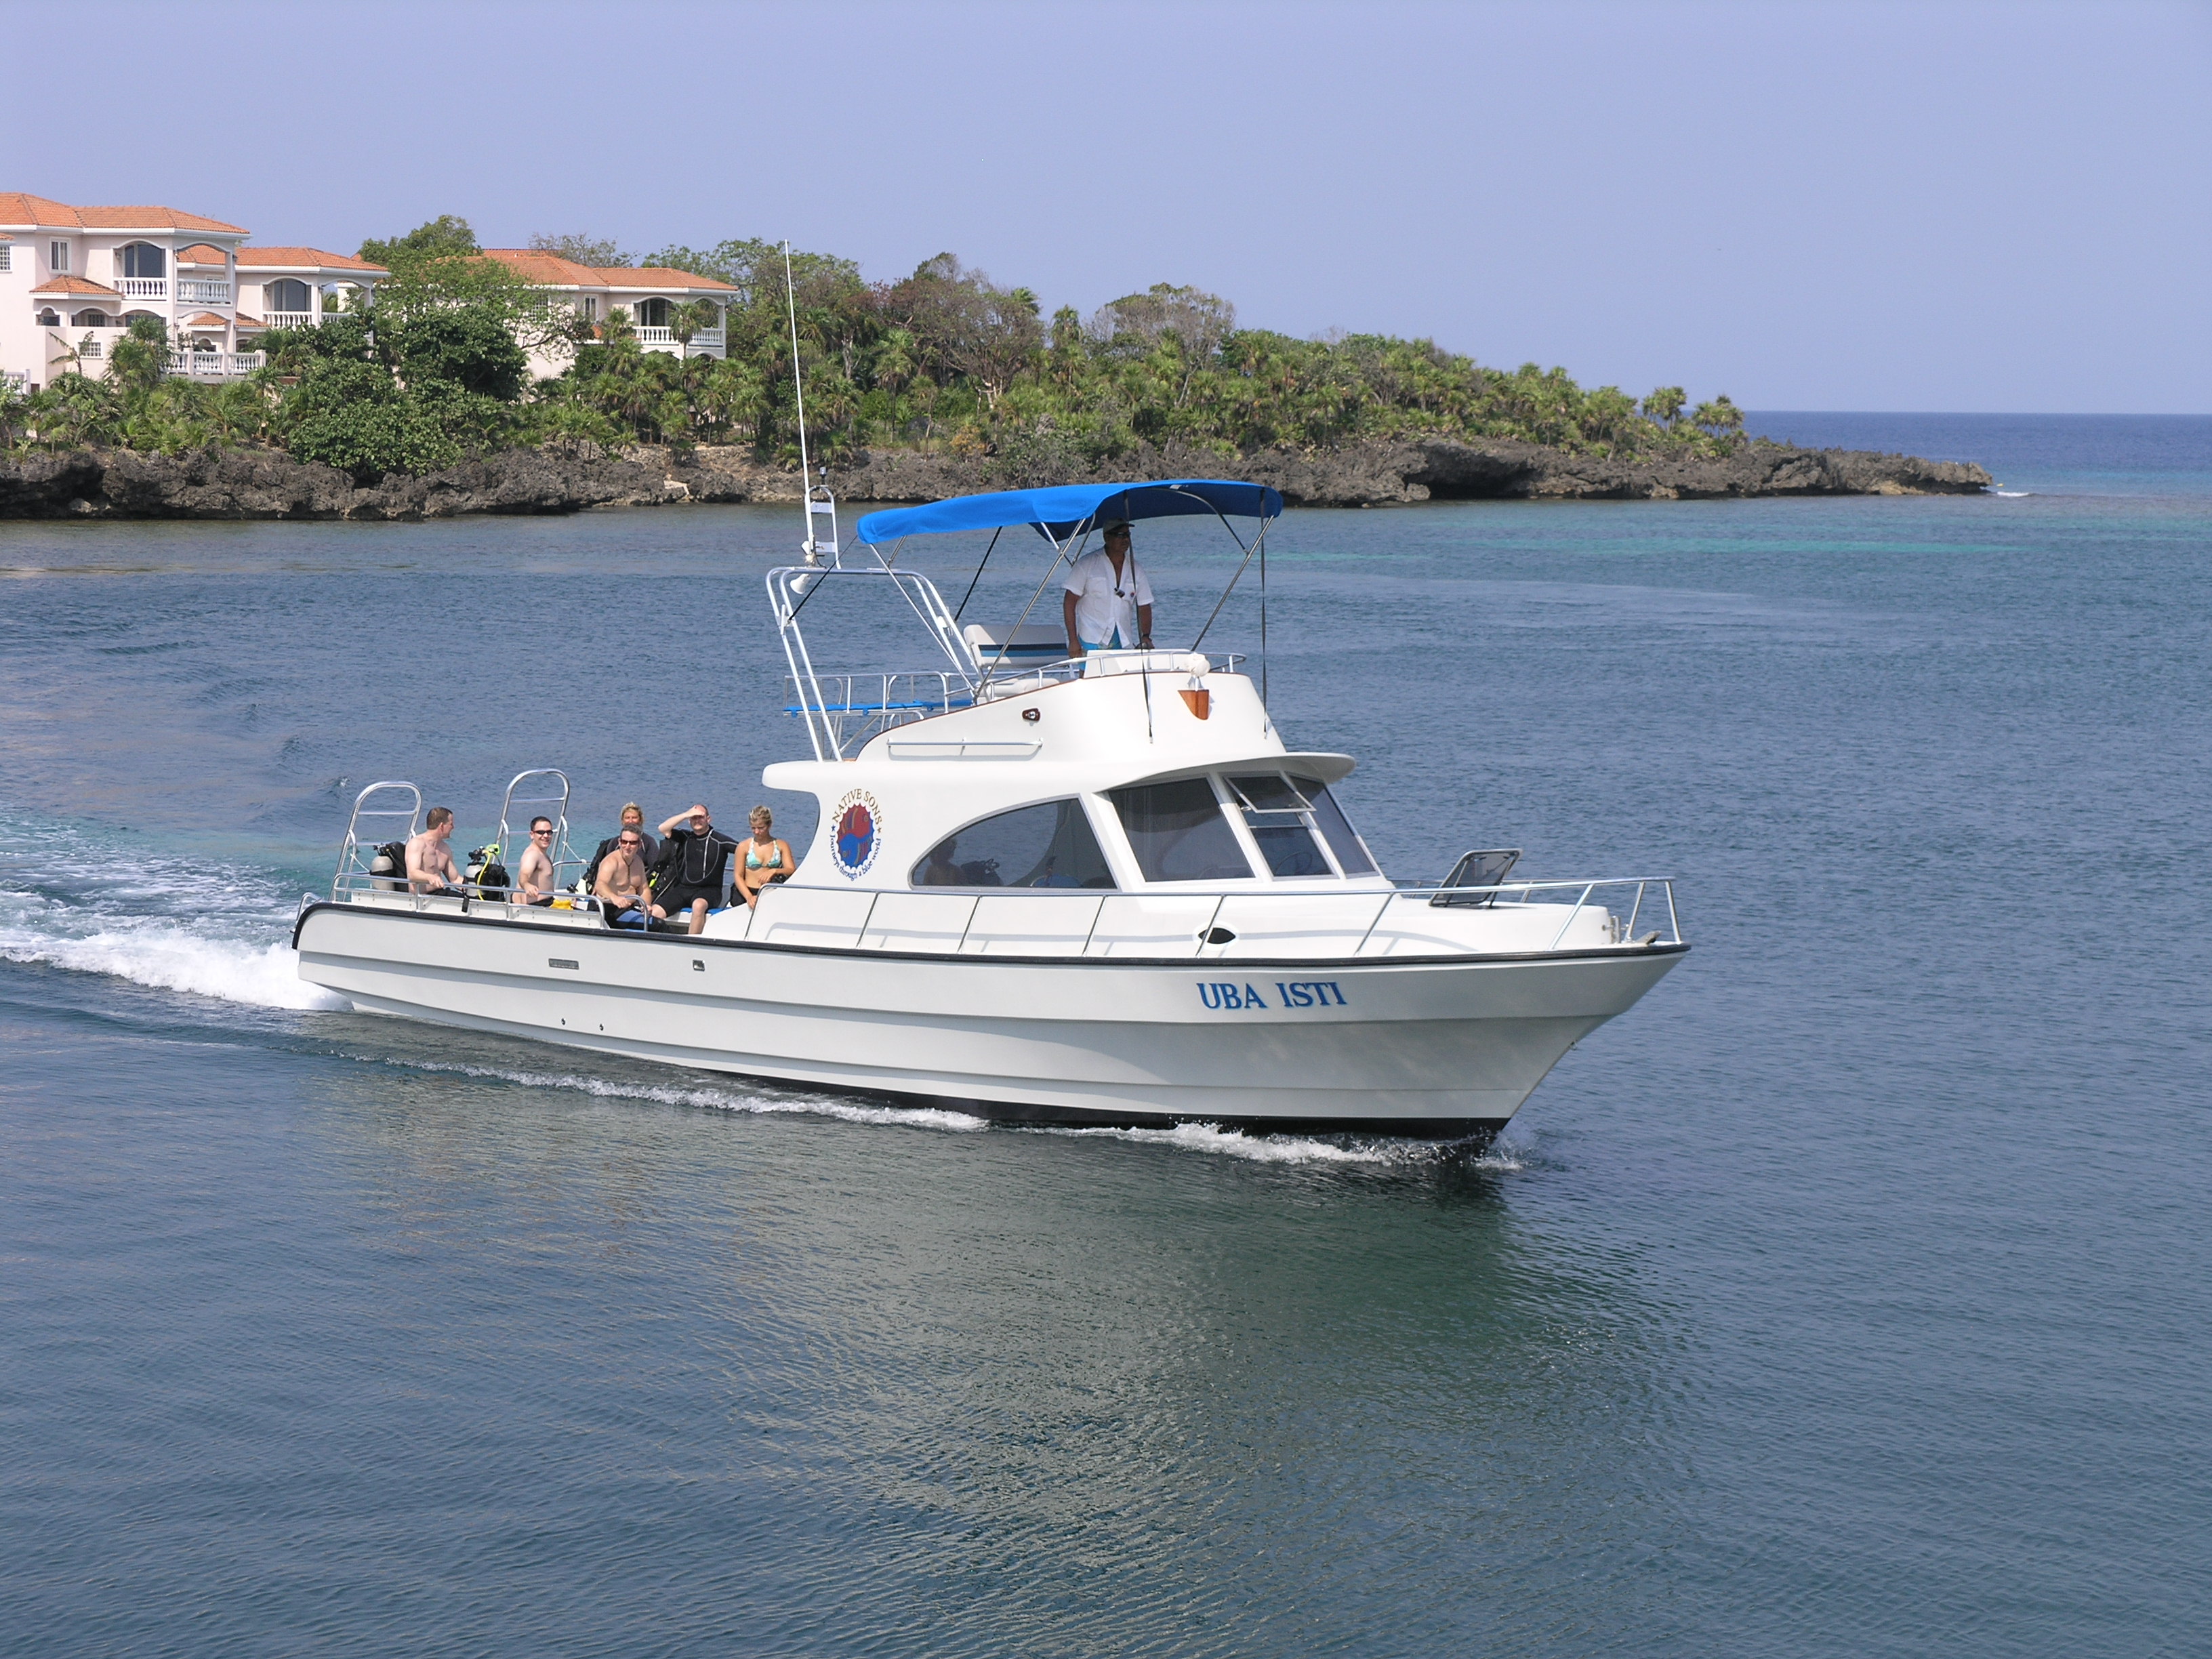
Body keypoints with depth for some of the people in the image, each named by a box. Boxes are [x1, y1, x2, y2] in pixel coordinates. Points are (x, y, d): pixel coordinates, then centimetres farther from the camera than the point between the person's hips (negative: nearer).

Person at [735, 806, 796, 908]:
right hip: (750, 892, -1)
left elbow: (791, 871, 0)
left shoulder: (781, 846, 11)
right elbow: (738, 876, 2)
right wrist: (749, 897, -15)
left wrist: (774, 871, -22)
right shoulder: (745, 846, 9)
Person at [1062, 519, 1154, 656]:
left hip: (1125, 645, 4)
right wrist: (1073, 641, -10)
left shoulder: (1134, 569, 11)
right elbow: (1069, 602, -2)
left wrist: (1146, 637, -5)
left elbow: (1144, 608, 13)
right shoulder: (1087, 564, 0)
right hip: (1091, 643, -4)